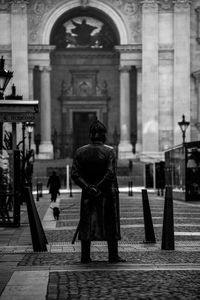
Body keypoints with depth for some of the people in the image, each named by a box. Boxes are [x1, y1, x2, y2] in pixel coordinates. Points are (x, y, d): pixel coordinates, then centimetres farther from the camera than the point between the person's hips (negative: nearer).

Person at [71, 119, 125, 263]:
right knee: (111, 224, 5)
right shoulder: (109, 151, -8)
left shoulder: (80, 152, 3)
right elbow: (110, 174, -18)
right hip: (108, 194, -3)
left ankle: (85, 256, 8)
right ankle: (113, 255, 7)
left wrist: (87, 187, -10)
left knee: (87, 224, 8)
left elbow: (75, 174, -4)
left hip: (88, 194, 3)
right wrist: (99, 187, -14)